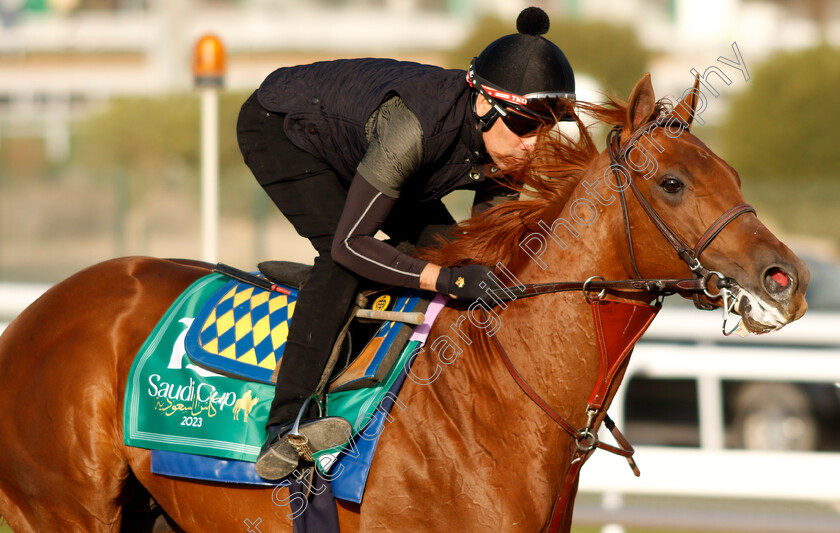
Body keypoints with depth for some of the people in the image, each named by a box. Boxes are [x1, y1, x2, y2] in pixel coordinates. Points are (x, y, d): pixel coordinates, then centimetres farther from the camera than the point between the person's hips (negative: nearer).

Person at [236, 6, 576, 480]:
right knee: (341, 261, -28)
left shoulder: (508, 145, -20)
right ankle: (285, 429, -36)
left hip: (343, 137, 8)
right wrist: (448, 280, -44)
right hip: (278, 127, -8)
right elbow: (349, 245, -38)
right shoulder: (416, 127, -43)